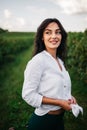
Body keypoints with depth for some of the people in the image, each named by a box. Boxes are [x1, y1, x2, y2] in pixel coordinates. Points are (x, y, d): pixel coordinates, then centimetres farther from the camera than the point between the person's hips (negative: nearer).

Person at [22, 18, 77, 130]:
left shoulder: (60, 61, 2)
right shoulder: (38, 60, -20)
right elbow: (28, 95, -20)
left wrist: (69, 96, -2)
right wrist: (59, 102, -19)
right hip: (43, 121, -7)